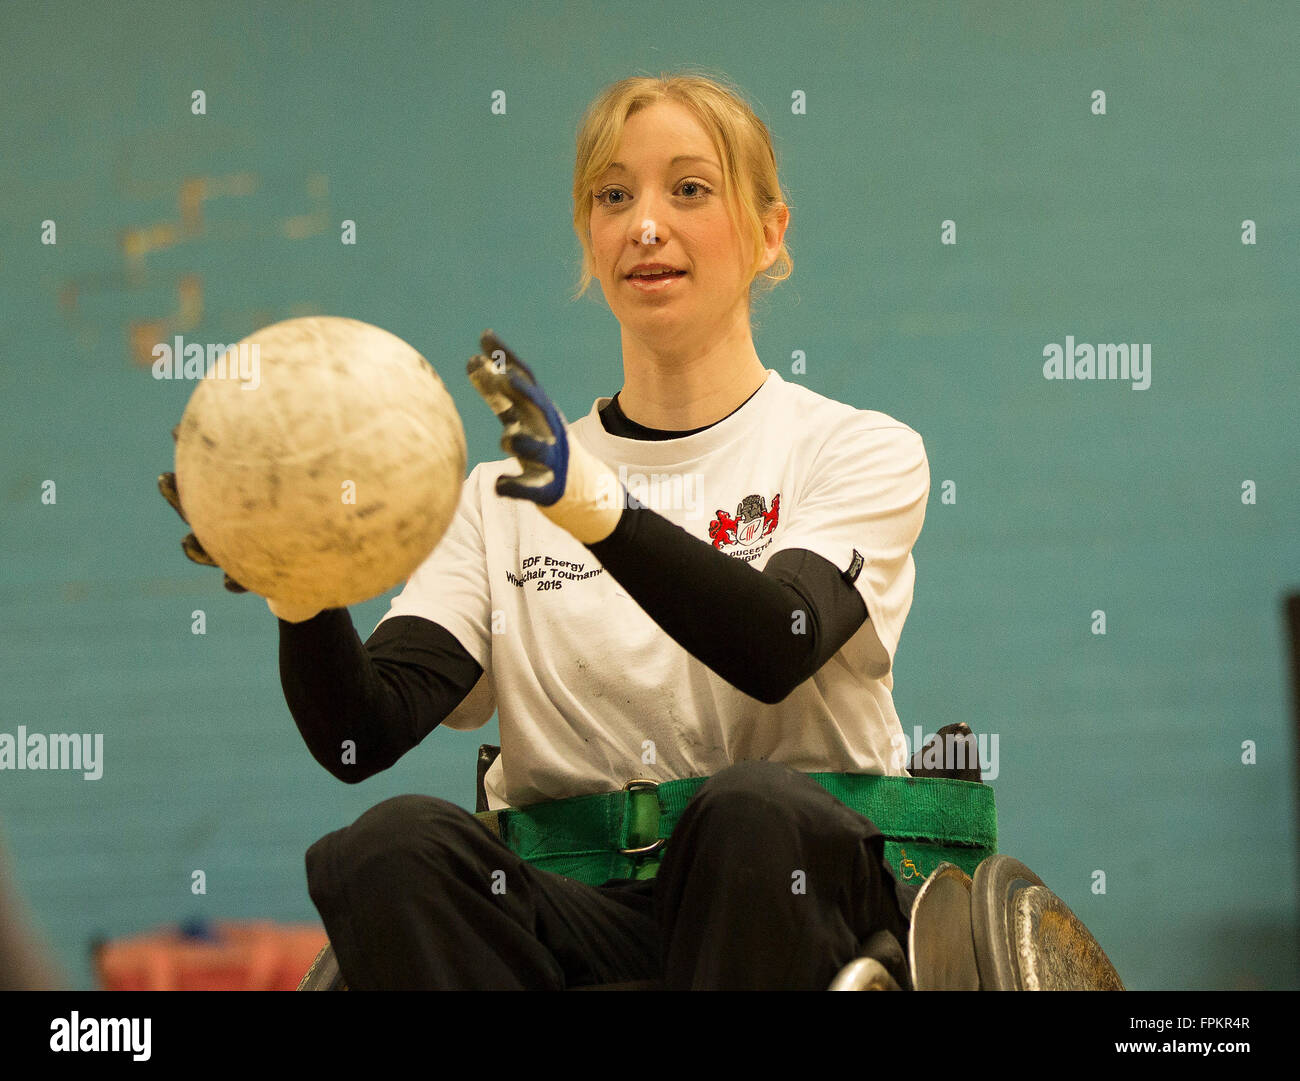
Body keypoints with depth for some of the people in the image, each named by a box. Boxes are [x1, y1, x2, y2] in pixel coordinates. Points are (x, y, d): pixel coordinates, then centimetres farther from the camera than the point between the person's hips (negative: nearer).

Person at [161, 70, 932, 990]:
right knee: (391, 848, -28)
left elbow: (774, 647, -17)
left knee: (751, 811, -36)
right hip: (579, 908, 2)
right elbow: (362, 737, 1)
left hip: (788, 894, -2)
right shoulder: (510, 491, 15)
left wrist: (592, 502, -34)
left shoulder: (861, 451, 6)